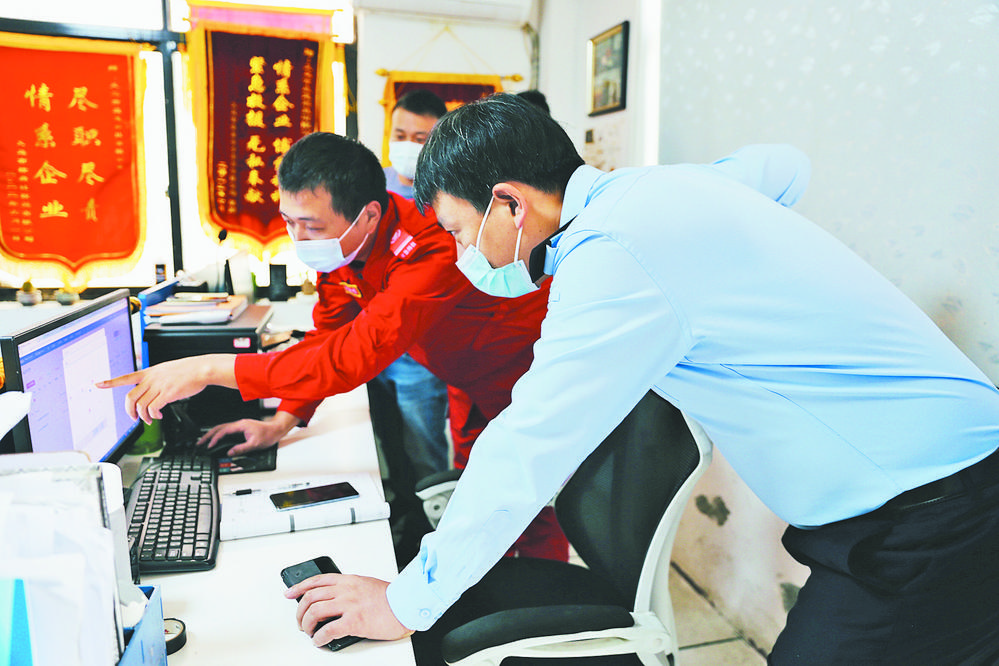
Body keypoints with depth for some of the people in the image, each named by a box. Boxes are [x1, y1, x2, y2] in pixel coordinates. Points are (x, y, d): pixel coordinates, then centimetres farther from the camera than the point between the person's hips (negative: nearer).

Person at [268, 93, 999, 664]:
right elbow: (781, 166, 26)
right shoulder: (664, 187, 5)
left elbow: (524, 454, -22)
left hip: (926, 529, -9)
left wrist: (406, 603, -9)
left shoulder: (614, 260, -24)